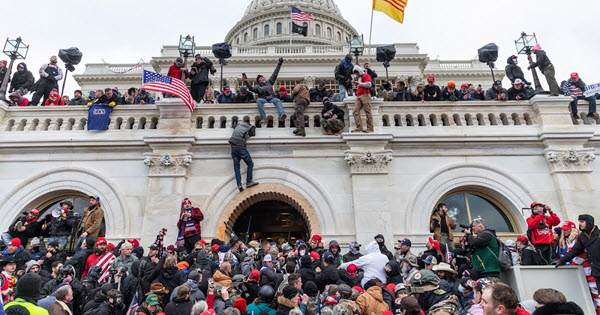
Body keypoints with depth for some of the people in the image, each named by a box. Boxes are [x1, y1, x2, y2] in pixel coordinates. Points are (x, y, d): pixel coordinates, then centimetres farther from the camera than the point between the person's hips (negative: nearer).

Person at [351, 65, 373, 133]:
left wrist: (358, 83, -8)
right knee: (355, 111, -7)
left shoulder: (366, 75, 3)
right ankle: (359, 128, -12)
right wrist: (355, 83, 19)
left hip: (365, 95, -8)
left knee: (367, 112, -8)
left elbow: (368, 85, -10)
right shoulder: (358, 78, 28)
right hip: (358, 96, 8)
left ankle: (370, 128, -7)